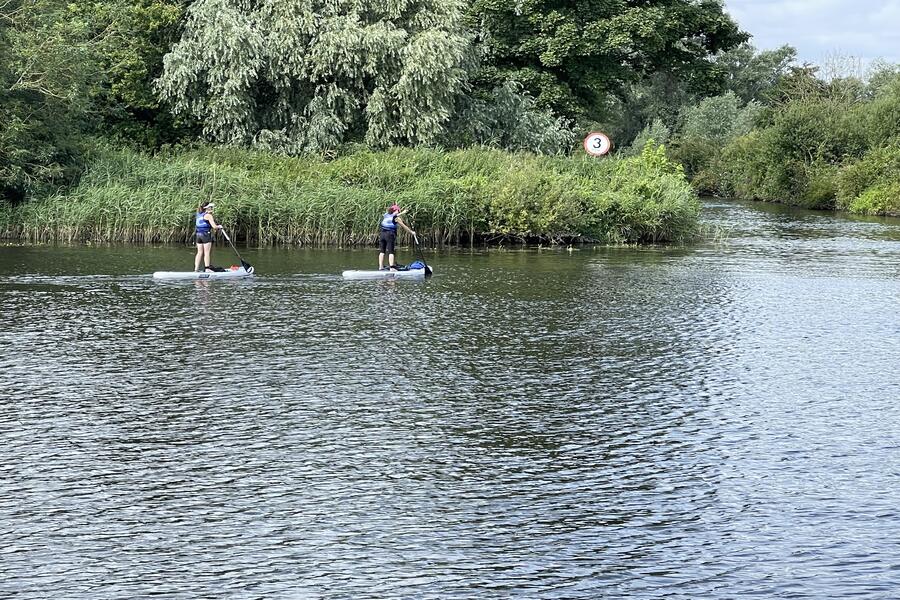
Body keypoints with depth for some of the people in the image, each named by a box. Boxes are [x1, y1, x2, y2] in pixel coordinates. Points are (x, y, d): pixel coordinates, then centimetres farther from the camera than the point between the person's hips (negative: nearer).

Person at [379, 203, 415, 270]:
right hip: (390, 235, -5)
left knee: (382, 251, 9)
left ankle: (380, 266, 7)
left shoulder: (385, 215, 13)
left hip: (383, 234, 5)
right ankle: (391, 267, -14)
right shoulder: (396, 218, -2)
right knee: (390, 252, -7)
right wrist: (412, 232, 12)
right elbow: (404, 226, 3)